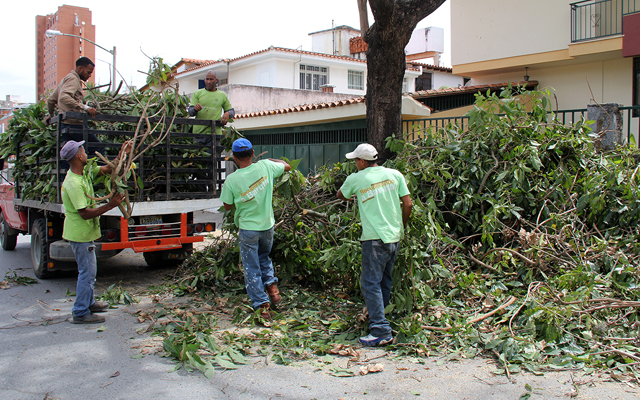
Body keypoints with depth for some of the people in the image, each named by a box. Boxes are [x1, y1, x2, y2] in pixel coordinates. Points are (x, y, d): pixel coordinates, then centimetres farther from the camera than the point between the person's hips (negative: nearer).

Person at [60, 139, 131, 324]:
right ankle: (81, 313, 4)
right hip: (80, 233, -10)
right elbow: (85, 213, -27)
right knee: (87, 272, -4)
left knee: (89, 269, 21)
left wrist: (122, 153, 7)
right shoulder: (73, 184, -26)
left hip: (85, 232, 10)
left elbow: (108, 169, 15)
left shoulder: (85, 172, 3)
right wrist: (110, 205, -27)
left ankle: (88, 303, 35)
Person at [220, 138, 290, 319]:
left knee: (252, 269, 8)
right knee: (264, 257, 28)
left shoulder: (231, 180, -16)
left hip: (248, 228, -3)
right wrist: (269, 160, 20)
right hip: (267, 226, 3)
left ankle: (262, 306, 6)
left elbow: (227, 206, -2)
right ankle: (271, 283, 7)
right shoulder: (265, 166, -11)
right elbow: (287, 166, 9)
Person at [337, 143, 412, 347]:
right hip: (394, 236, 6)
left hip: (375, 238, -6)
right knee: (385, 281, 18)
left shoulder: (356, 179, -2)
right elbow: (408, 204, 4)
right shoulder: (395, 175, 5)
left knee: (370, 283, -4)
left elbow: (341, 195, 18)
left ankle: (381, 331, -10)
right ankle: (378, 317, 32)